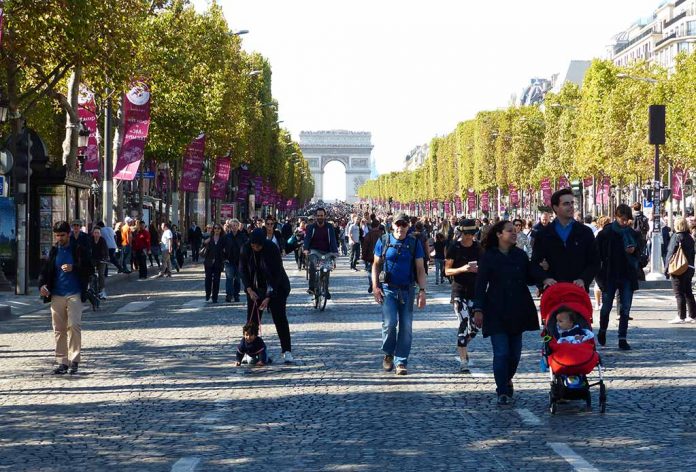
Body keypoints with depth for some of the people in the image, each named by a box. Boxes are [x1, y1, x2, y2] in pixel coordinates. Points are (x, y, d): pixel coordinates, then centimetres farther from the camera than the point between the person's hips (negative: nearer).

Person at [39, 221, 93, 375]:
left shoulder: (79, 250, 2)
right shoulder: (53, 251, 12)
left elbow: (88, 269, -1)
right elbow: (45, 270, 12)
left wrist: (73, 268, -17)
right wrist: (42, 285, -7)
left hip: (74, 294, -4)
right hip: (56, 295, 4)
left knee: (74, 325, -14)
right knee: (59, 329, 3)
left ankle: (74, 360, -6)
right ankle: (62, 362, 8)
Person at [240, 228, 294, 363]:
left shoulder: (272, 249, -23)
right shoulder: (246, 250, -13)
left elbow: (276, 274, -21)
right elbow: (243, 270, -1)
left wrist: (268, 297, -23)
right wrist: (249, 290, -13)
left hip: (275, 287, -3)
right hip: (255, 289, 3)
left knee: (280, 318, -7)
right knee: (252, 318, 0)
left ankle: (287, 351, -5)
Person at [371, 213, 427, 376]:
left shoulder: (414, 244, 3)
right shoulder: (383, 241, 2)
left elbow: (420, 269, 4)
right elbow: (376, 264, 7)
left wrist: (422, 291, -4)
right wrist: (375, 286, -3)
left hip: (407, 290, 2)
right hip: (388, 289, -1)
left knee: (406, 327, 1)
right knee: (389, 323, -14)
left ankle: (401, 362, 10)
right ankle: (388, 354, 11)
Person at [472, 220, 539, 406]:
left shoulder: (520, 255, 8)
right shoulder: (488, 257, -3)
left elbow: (529, 279, 11)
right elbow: (480, 285, -3)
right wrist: (478, 309, -10)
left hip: (518, 311, 4)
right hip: (497, 312, -4)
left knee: (515, 352, 9)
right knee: (501, 353, -9)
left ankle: (507, 380, 35)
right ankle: (503, 393, -3)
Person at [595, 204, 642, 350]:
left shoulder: (633, 234, 5)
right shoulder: (605, 233, -6)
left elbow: (639, 251, 16)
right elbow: (598, 253, -3)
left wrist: (634, 250, -7)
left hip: (627, 275, 2)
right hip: (609, 275, -2)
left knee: (625, 308, -1)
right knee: (606, 306, 5)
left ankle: (622, 339, 4)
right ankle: (602, 331, 31)